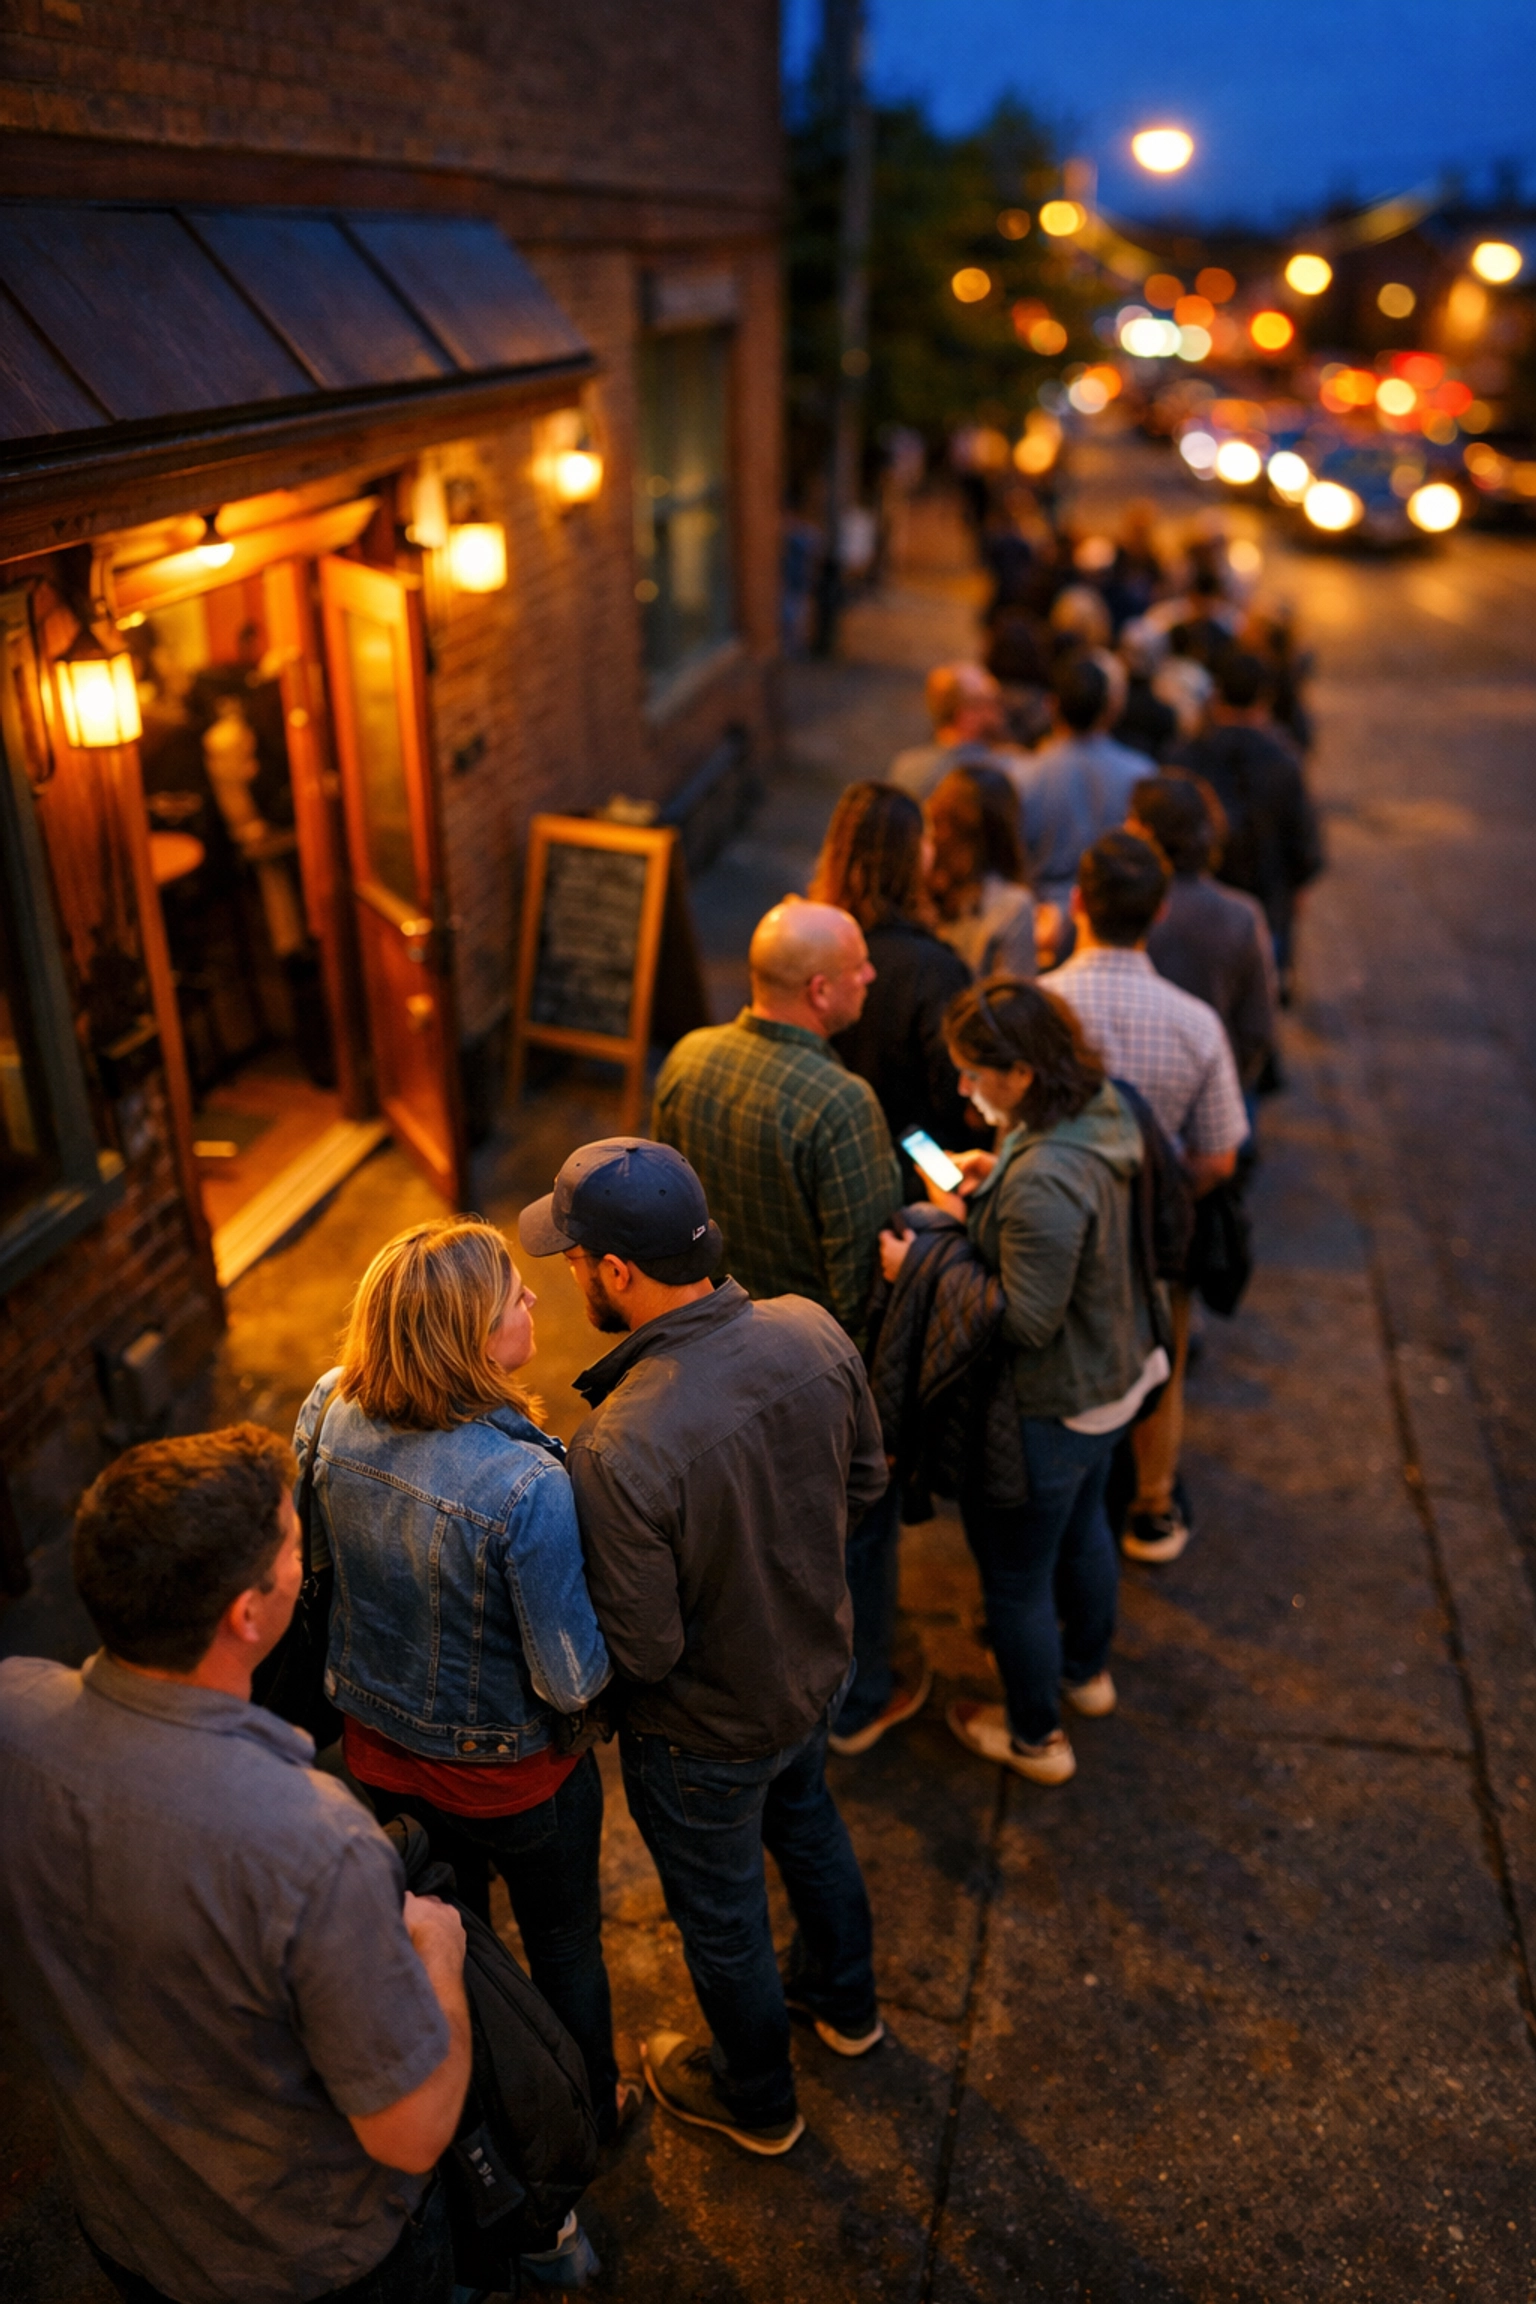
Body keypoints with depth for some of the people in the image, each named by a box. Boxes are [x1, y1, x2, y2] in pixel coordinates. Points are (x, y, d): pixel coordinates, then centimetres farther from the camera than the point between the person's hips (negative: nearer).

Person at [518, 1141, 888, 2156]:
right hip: (820, 1667, 6)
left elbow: (642, 1652, -27)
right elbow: (866, 1479, -4)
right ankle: (846, 1999, 62)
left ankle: (757, 2099, 52)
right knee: (806, 1820, 35)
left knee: (720, 1916, 24)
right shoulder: (813, 1331, -21)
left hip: (708, 1734, -6)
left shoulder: (621, 1449, -40)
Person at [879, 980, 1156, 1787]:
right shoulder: (1102, 1109, -8)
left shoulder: (1042, 1182, -37)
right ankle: (1086, 1672, 58)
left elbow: (1028, 1322, -31)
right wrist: (995, 1183, 2)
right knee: (1082, 1528, 32)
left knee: (1015, 1580, 14)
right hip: (1111, 1379, 10)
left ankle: (1034, 1737, 38)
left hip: (1044, 1412, -10)